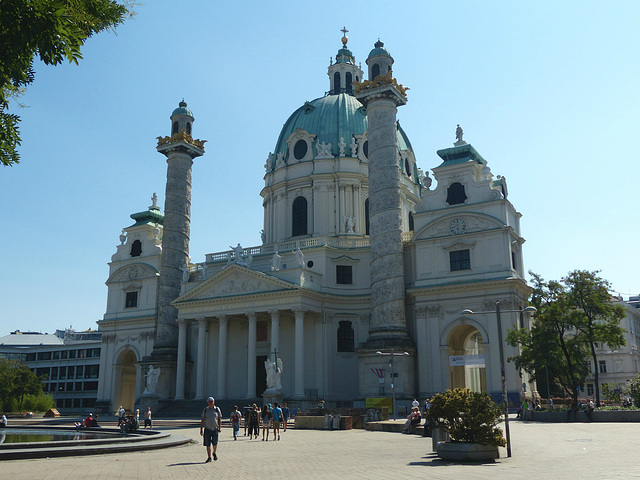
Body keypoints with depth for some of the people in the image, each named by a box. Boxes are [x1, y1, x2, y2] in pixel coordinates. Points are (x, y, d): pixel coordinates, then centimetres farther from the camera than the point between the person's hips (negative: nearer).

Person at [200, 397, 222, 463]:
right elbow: (203, 420, 7)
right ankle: (209, 457, 11)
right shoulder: (205, 410, 5)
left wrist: (220, 427, -3)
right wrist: (201, 429, 3)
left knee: (215, 443, -1)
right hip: (207, 429, 1)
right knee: (208, 444, 0)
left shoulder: (217, 409, 3)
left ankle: (214, 453, 27)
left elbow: (220, 419, 7)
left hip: (215, 429, -1)